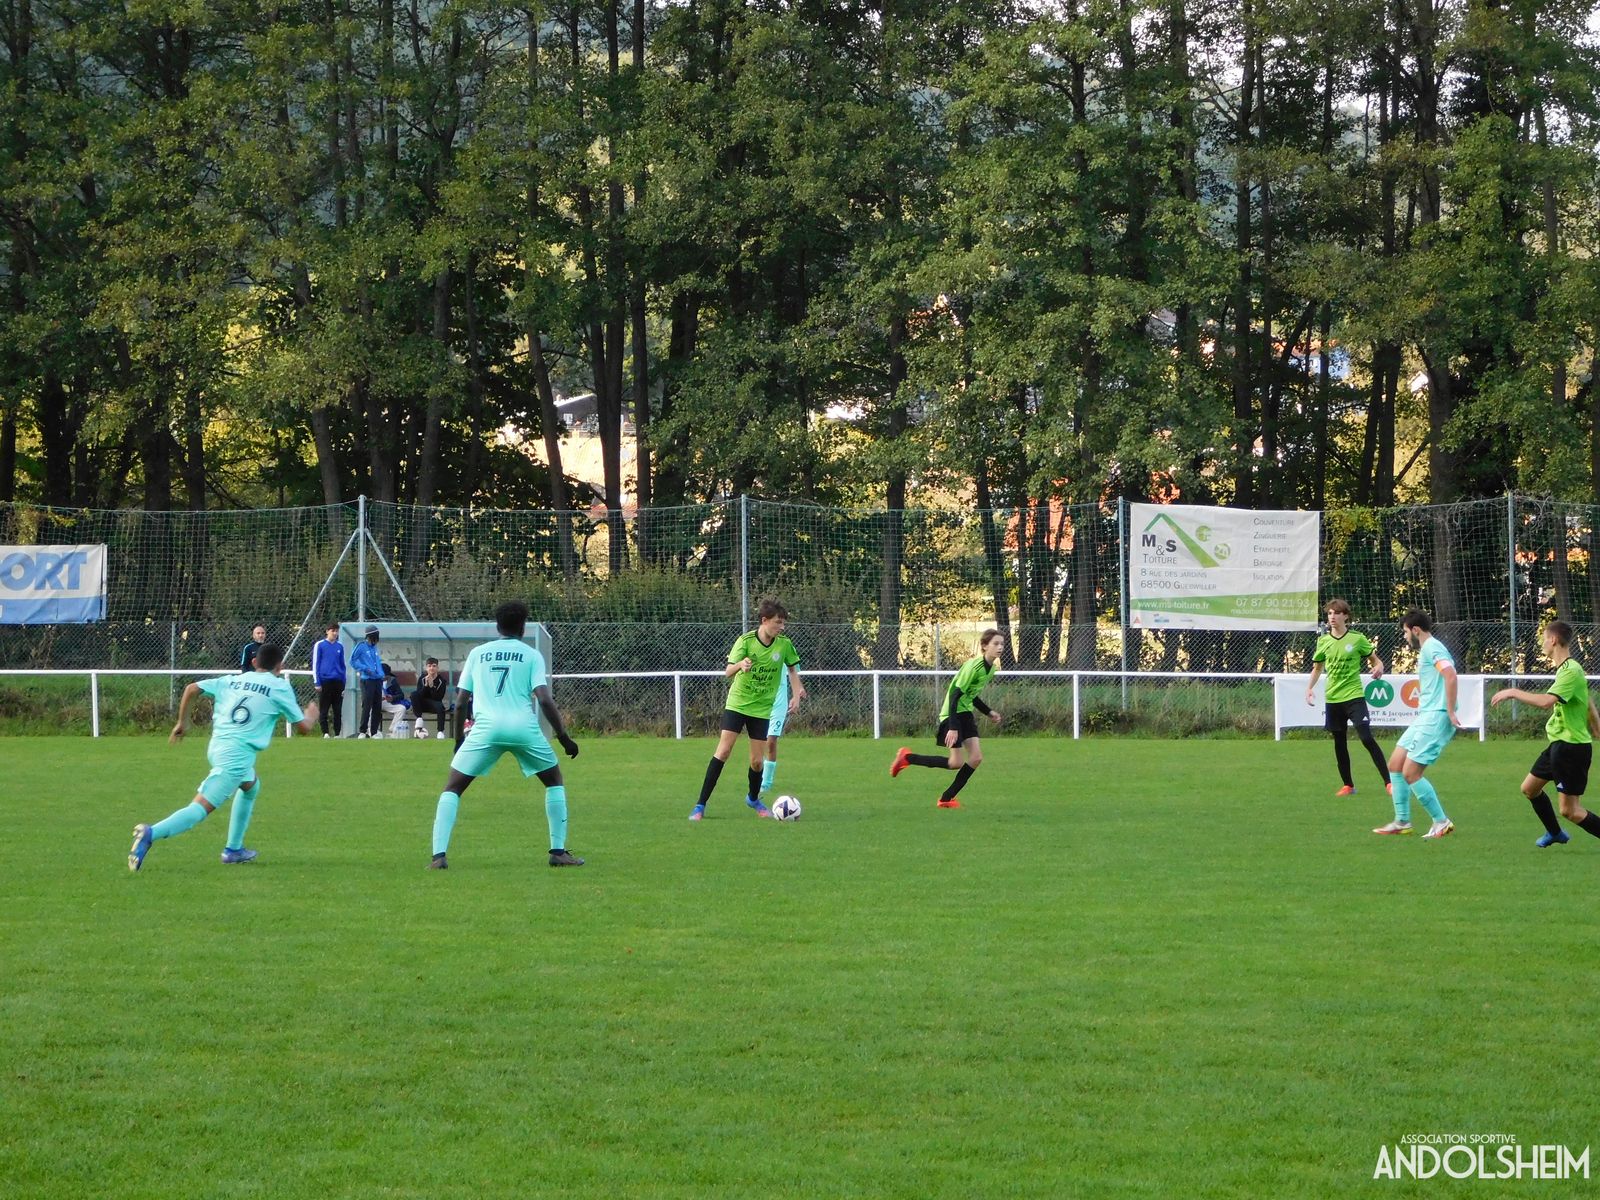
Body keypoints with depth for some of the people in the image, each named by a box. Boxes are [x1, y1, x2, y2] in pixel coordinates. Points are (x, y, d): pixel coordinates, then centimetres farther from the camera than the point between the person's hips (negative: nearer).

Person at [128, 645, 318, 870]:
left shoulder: (231, 681, 16)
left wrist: (182, 722, 19)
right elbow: (304, 726, 6)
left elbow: (192, 689, 8)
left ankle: (233, 850, 34)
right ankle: (152, 834, -36)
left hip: (217, 748, 7)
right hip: (237, 755, -7)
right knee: (201, 807, -15)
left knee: (251, 786, 35)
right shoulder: (281, 687, 3)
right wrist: (311, 715, 28)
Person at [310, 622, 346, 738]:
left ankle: (337, 734, 8)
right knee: (324, 710, -3)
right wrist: (317, 683, -7)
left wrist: (343, 683, 13)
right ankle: (325, 733, -2)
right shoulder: (320, 645, -1)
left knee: (338, 711, 4)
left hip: (338, 682, 4)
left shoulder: (340, 646, 11)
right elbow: (315, 665, -1)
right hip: (325, 682, -4)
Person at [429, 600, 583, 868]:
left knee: (452, 788, 10)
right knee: (555, 781, 22)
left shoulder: (477, 653, 18)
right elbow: (544, 699, -1)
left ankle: (439, 856, -7)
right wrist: (564, 737, 4)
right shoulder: (532, 655, 11)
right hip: (524, 727, -1)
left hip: (486, 726, 1)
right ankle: (559, 852, 16)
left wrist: (460, 739, 25)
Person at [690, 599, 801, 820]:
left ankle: (753, 798, 32)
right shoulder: (746, 640, -14)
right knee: (723, 750, -14)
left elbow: (793, 668, 13)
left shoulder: (784, 644, -5)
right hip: (737, 703, -3)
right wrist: (740, 665, -43)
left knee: (757, 761, 1)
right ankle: (700, 804, -10)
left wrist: (797, 693, 1)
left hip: (762, 708, 3)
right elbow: (727, 672, -22)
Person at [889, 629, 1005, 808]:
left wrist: (988, 712, 12)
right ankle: (907, 757, 7)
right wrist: (953, 728, -29)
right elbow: (955, 694, -24)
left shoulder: (991, 668, 6)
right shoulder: (974, 666, -22)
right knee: (955, 763, -8)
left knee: (976, 758, -4)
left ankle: (946, 798, 5)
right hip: (952, 713, -9)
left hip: (966, 713, 9)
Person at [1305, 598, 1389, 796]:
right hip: (1332, 698, 4)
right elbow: (1317, 668, 19)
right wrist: (1310, 688, 5)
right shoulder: (1323, 641, 6)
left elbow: (1375, 659, 5)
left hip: (1354, 696, -4)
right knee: (1339, 742, 9)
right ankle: (1348, 785, 22)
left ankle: (1388, 781, -12)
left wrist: (1378, 667, -18)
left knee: (1366, 738, -15)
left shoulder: (1357, 639, -4)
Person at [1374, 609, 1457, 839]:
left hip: (1436, 717, -10)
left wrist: (1450, 713, -23)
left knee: (1411, 773, -11)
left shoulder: (1432, 648, -11)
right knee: (1395, 765, 12)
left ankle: (1442, 822, -4)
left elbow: (1450, 676, -24)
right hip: (1424, 717, 10)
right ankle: (1402, 822, 17)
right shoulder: (1425, 650, 20)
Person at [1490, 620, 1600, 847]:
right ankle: (1555, 833, 38)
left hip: (1572, 747, -10)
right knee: (1529, 788, 21)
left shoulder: (1571, 671, -21)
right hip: (1559, 743, 10)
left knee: (1570, 810, -9)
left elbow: (1546, 701, -34)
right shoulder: (1565, 668, 10)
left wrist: (1514, 692, -23)